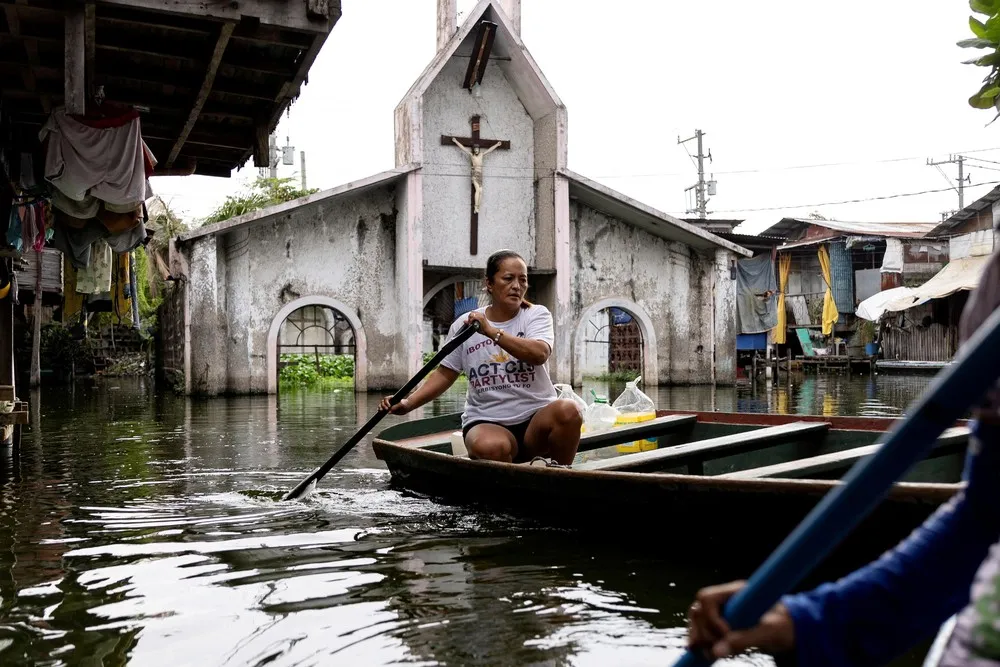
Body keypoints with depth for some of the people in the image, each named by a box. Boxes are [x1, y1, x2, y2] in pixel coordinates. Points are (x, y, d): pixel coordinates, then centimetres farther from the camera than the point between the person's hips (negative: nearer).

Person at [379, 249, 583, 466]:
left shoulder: (537, 314, 3)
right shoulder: (464, 325, 7)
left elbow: (539, 354, -18)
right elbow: (444, 374, 11)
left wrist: (491, 331, -25)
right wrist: (408, 403, -2)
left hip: (535, 418, 1)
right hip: (486, 421, 0)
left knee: (567, 410, -32)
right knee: (490, 447, -36)